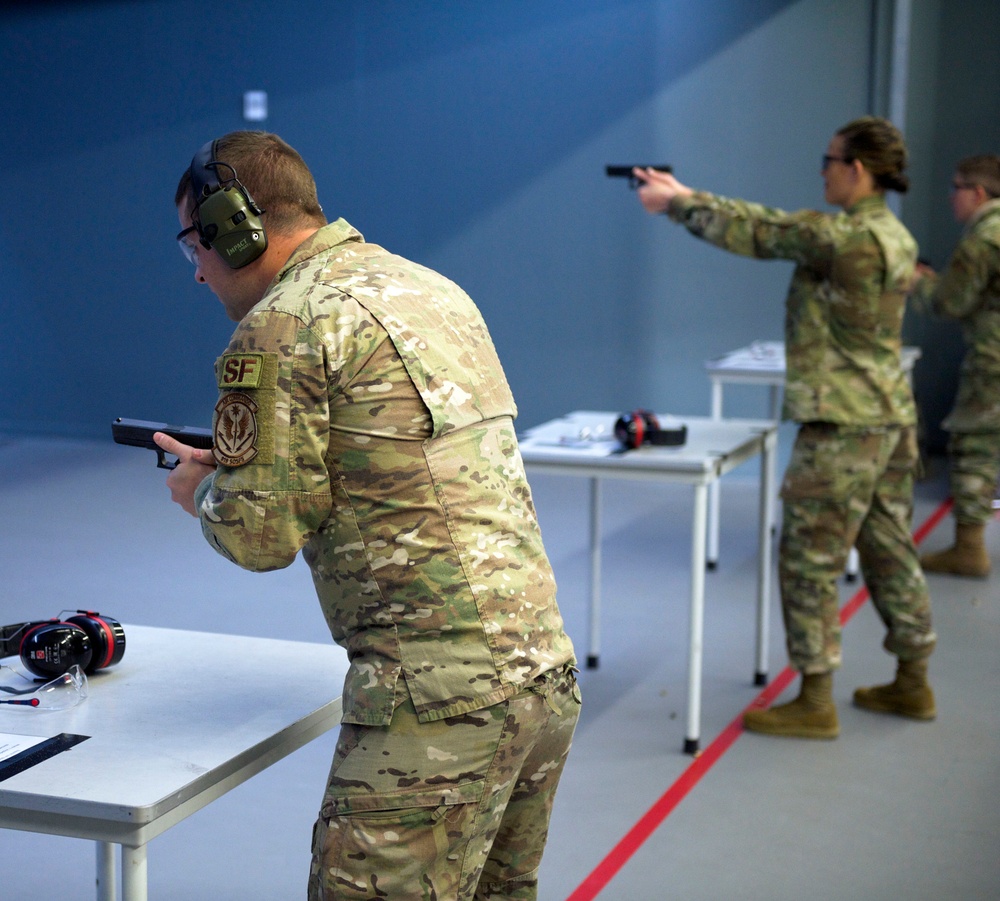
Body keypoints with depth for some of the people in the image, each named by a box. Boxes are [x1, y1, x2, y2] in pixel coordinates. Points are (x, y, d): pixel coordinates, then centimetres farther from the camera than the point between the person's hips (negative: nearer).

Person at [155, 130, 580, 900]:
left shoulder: (283, 327, -9)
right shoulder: (433, 289, 17)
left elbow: (263, 534, -9)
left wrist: (204, 491, 13)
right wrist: (237, 468, 23)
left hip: (439, 695, -9)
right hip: (545, 670, 9)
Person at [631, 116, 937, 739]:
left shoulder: (843, 238, -19)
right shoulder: (893, 235, 11)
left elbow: (756, 235, -10)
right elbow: (774, 224, 14)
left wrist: (677, 203, 5)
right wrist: (687, 197, 14)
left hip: (842, 425, -9)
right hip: (892, 419, 9)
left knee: (811, 560, -1)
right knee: (890, 550, 16)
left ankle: (815, 704, 5)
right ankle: (913, 685, 25)